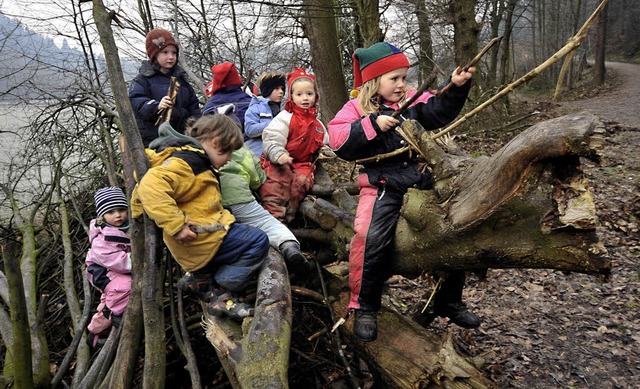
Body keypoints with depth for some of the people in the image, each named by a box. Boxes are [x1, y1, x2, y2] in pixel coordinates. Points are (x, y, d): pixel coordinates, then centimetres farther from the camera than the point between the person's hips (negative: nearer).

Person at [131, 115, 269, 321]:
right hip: (200, 241, -11)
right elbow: (150, 187, -31)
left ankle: (201, 277, 17)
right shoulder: (185, 161, -16)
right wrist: (176, 226, -30)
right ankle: (222, 295, -7)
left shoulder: (196, 160, 18)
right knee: (258, 242, -13)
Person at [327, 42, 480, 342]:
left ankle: (449, 301, 22)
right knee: (371, 237, -27)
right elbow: (337, 140, -11)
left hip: (419, 179, 5)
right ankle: (364, 308, -4)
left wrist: (456, 87, -12)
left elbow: (440, 111, 4)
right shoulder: (357, 108, 2)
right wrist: (373, 124, -19)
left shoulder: (413, 101, 15)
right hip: (382, 185, -5)